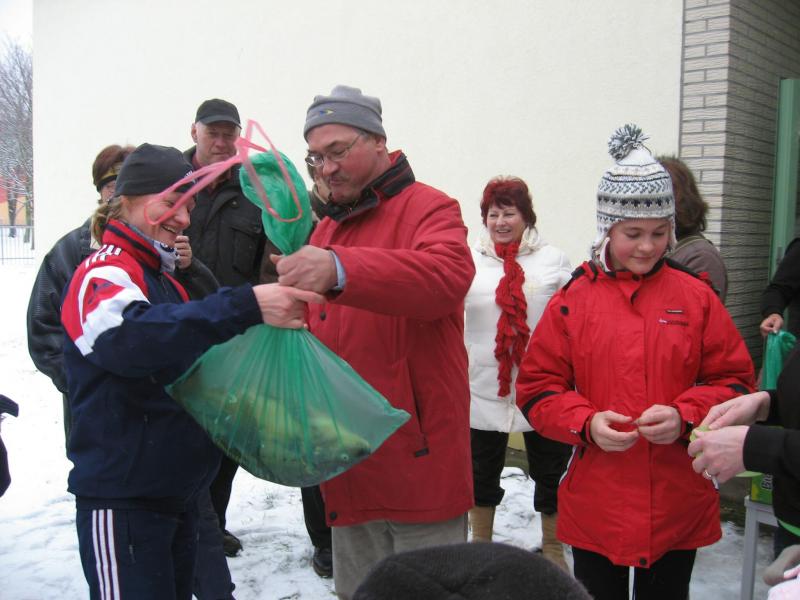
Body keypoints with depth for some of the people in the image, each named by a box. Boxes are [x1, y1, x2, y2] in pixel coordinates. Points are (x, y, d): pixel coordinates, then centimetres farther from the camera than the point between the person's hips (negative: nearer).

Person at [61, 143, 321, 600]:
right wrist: (246, 307, -46)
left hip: (178, 490, 9)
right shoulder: (103, 274, -12)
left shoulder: (166, 281, 16)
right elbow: (130, 335, -36)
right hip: (123, 498, -9)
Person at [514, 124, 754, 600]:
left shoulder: (696, 296, -1)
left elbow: (734, 380, 2)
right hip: (594, 504, 0)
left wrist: (684, 417, -16)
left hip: (678, 506, 1)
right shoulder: (573, 300, -4)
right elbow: (537, 387, -1)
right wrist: (586, 423, -18)